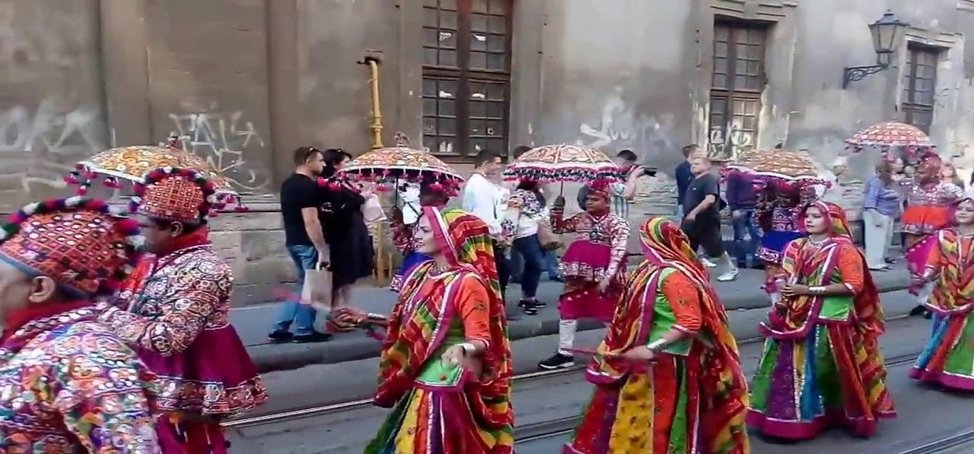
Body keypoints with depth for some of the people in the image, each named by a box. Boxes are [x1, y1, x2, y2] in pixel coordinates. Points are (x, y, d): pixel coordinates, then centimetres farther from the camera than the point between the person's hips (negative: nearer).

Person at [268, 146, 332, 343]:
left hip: (293, 241, 10)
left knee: (304, 285, 17)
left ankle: (280, 329, 18)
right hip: (308, 243, -10)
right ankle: (304, 331, 12)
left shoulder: (287, 184, 13)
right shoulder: (308, 186, -17)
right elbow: (310, 221, -23)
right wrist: (322, 249, -21)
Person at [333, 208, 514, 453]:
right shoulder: (422, 273, 5)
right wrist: (368, 318, 16)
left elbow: (482, 339, -24)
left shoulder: (467, 282, -19)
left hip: (449, 389, -8)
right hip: (419, 384, 8)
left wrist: (465, 349, -44)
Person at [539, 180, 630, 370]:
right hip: (578, 275, 6)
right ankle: (565, 354, 19)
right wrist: (557, 210, 2)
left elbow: (618, 254, -16)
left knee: (609, 313, 6)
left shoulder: (617, 224, -8)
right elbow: (557, 228, 20)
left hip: (604, 276, -5)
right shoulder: (580, 219, 8)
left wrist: (607, 278, -24)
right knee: (568, 310, 8)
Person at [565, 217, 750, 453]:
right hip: (650, 359, 9)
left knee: (663, 416, 5)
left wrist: (651, 348, -31)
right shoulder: (656, 268, 6)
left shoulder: (673, 275, -23)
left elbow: (690, 323, -28)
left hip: (666, 361, -9)